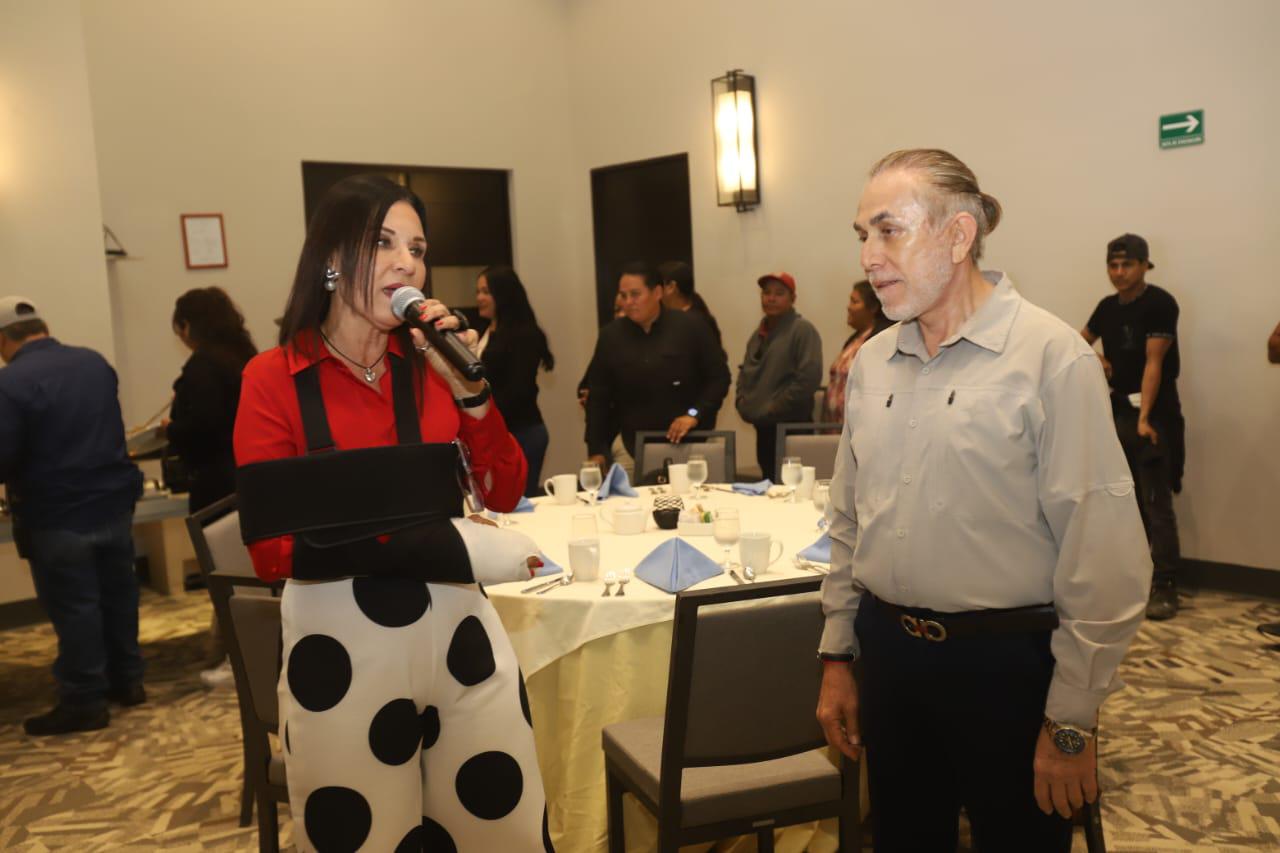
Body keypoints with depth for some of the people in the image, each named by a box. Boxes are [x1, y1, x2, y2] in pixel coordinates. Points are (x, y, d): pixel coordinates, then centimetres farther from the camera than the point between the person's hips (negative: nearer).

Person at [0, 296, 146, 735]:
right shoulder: (95, 362, 5)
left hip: (57, 515, -6)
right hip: (113, 500, 6)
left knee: (73, 607, 3)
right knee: (118, 593, 16)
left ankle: (84, 702, 12)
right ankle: (127, 680, 28)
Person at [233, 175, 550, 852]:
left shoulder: (432, 363, 5)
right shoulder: (273, 378, -7)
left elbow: (504, 495, 2)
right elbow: (272, 549, -14)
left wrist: (469, 389, -13)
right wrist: (447, 546, -21)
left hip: (458, 629, 4)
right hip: (343, 647, -3)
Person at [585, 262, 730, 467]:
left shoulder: (691, 328, -3)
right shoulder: (611, 336, 4)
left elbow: (719, 377, 1)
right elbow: (598, 398, 7)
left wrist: (695, 414, -13)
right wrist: (597, 450, 2)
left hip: (689, 442, -1)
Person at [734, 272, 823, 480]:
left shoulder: (802, 330, -8)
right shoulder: (760, 332, 17)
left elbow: (809, 377, -19)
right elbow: (745, 370, 26)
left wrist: (773, 409, -16)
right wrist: (742, 401, 8)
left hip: (790, 425, -8)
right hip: (763, 427, 8)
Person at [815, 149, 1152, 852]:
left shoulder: (1051, 357, -13)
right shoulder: (871, 363, 6)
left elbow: (1103, 560, -14)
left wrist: (1071, 722, -12)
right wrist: (836, 657, 12)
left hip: (1007, 663, -5)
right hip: (889, 654, 5)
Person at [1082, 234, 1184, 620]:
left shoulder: (1160, 304, -11)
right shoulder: (1108, 306, 10)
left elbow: (1153, 364, -20)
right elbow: (1081, 342, 27)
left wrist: (1144, 418, -28)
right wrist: (1096, 359, 3)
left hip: (1155, 415, -7)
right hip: (1119, 410, 7)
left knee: (1157, 503, -10)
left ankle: (1165, 586, -7)